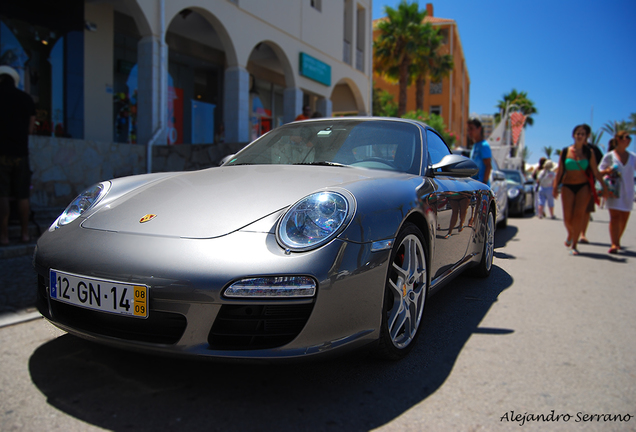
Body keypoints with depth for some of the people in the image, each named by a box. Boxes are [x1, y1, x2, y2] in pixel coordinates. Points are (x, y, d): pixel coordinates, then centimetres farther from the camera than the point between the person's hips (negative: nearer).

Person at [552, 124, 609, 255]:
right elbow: (559, 171, 4)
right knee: (567, 217, -3)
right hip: (567, 186, 0)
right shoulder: (565, 151, 2)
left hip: (583, 186, 0)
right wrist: (555, 187, -2)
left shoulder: (589, 152, 4)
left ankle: (574, 245, -2)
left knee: (579, 215, -9)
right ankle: (570, 235, 30)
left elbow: (596, 172, 6)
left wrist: (604, 186, 1)